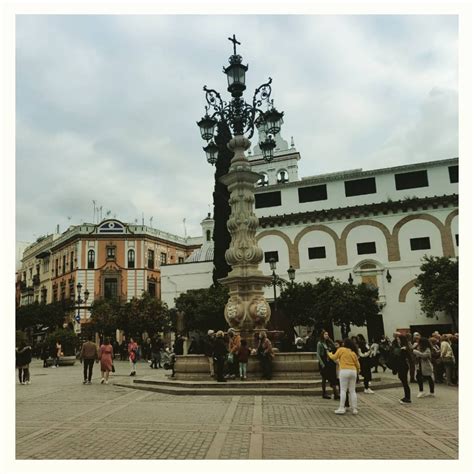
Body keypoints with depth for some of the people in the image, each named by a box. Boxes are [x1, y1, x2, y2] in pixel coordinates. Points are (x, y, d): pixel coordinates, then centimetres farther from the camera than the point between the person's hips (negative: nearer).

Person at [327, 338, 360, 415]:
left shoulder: (341, 349, -1)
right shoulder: (353, 352, 13)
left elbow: (334, 357, 4)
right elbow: (357, 364, 14)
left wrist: (329, 353, 24)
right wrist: (358, 371, 32)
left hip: (344, 371, -5)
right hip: (353, 371, 5)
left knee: (343, 390, -2)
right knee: (352, 391, 9)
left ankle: (341, 408, -3)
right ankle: (354, 409, 10)